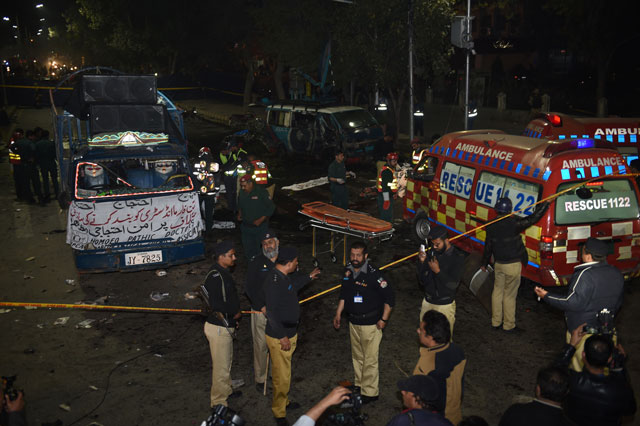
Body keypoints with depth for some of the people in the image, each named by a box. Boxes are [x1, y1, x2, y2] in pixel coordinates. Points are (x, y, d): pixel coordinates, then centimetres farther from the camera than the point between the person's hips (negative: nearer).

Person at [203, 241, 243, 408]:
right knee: (221, 366, 1)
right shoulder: (215, 276, -24)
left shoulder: (224, 272, 8)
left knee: (227, 361, 26)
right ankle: (218, 403, 15)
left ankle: (226, 391, 44)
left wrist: (235, 314, 3)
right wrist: (235, 313, -15)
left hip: (226, 326, 10)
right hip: (218, 328, -10)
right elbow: (215, 305, -28)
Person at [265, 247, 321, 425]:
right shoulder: (274, 281, -28)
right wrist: (282, 336, -25)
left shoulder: (285, 277, 3)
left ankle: (284, 401, 43)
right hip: (279, 337, -10)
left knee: (283, 372, 25)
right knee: (282, 376, 3)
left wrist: (308, 277, 39)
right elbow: (271, 312, -28)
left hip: (289, 333, 10)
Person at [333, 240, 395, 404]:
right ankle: (359, 385, 37)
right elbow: (344, 294, 14)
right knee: (357, 357, 20)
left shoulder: (373, 274, -21)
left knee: (370, 360, 3)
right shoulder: (348, 270, 0)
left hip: (370, 324, -7)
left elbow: (389, 296, -15)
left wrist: (384, 319, -14)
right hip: (353, 322, 7)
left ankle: (370, 392, 17)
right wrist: (338, 314, 13)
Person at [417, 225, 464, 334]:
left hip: (444, 305, -4)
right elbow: (422, 280, 3)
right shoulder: (432, 253, -1)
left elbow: (453, 284, -17)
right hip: (428, 301, 5)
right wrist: (421, 262, -13)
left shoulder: (456, 257, -12)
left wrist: (438, 271, -25)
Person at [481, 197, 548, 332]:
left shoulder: (491, 226, -4)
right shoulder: (514, 224, -20)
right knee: (509, 295, 5)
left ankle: (495, 322, 25)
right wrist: (545, 203, -5)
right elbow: (532, 219, -16)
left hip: (498, 264, 5)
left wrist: (484, 263, 16)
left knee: (497, 292, 15)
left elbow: (488, 246, 4)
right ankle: (508, 325, 16)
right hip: (513, 265, -5)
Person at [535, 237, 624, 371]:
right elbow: (618, 303, 12)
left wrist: (546, 296, -17)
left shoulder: (586, 275, -25)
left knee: (578, 367, 9)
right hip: (605, 329, 8)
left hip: (581, 330, -7)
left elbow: (574, 303, -25)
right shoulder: (616, 274, 1)